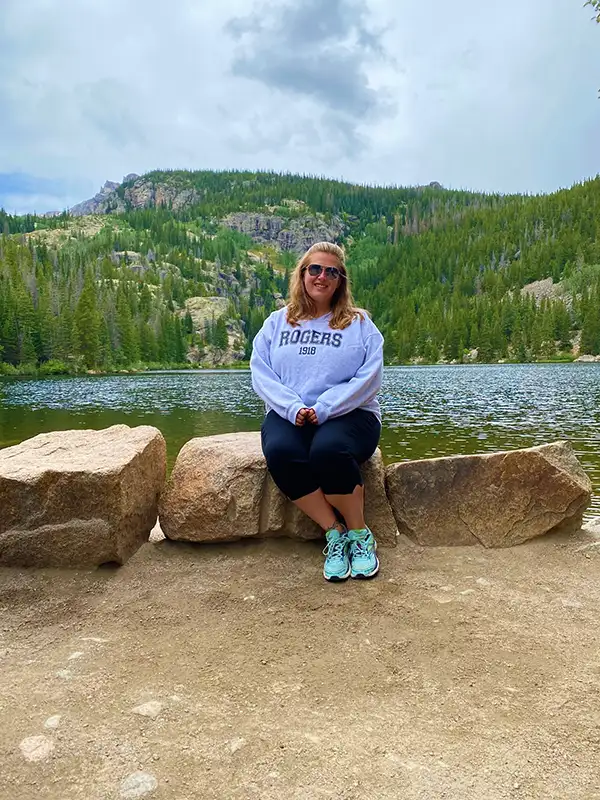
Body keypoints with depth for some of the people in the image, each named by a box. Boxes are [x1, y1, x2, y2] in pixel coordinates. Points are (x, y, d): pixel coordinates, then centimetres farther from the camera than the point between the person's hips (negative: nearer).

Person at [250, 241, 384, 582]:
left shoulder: (359, 324, 9)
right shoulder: (277, 323, 16)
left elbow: (369, 377, -4)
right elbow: (261, 373, 3)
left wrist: (323, 409, -16)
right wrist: (293, 407, -15)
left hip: (348, 413, -2)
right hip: (289, 415, 2)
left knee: (328, 451, -36)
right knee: (280, 452, -32)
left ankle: (360, 533, -10)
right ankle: (335, 533, -14)